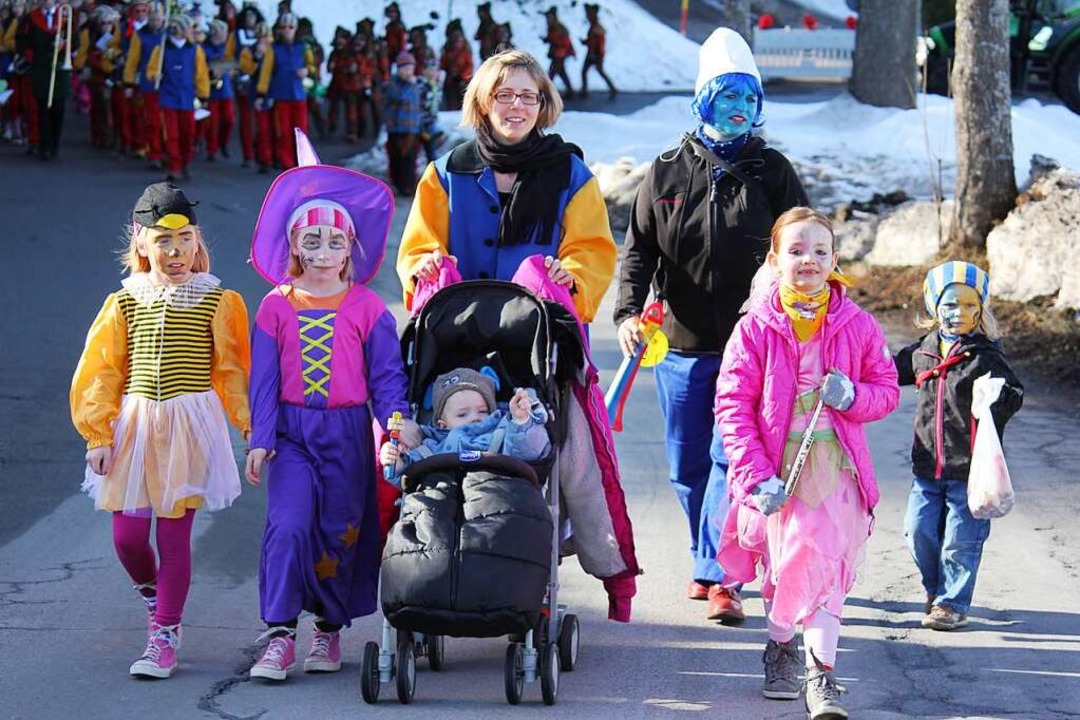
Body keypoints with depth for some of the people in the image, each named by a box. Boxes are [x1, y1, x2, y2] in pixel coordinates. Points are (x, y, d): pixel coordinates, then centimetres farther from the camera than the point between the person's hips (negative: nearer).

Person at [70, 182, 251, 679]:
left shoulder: (216, 301, -1)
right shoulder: (125, 302, 4)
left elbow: (233, 371, 2)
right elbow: (100, 371, 7)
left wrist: (252, 429, -4)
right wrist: (99, 435, 2)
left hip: (190, 424, -2)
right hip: (135, 423, 2)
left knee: (174, 533, -2)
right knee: (127, 535, 0)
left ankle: (165, 638, 7)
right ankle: (154, 596, 33)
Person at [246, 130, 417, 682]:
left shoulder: (367, 309, 1)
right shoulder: (276, 307, 2)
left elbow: (387, 375, 2)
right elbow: (264, 379, 3)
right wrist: (260, 440, -4)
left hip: (348, 433, 1)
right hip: (292, 432, -1)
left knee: (341, 532, 7)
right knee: (288, 526, -14)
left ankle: (330, 630, 23)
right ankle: (280, 637, -12)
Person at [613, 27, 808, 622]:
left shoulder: (773, 173, 5)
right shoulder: (667, 173, 7)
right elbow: (638, 250, 6)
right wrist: (628, 311, -10)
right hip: (681, 347, 2)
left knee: (731, 459, -12)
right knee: (687, 466, 10)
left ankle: (718, 575, -10)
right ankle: (711, 561, 27)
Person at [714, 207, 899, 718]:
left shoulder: (856, 326, 1)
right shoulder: (755, 328, -4)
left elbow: (887, 388, 10)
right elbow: (732, 404, -5)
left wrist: (853, 397, -14)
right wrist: (755, 476, -12)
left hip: (833, 465, 0)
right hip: (775, 467, 0)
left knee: (823, 565, -11)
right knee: (779, 562, 8)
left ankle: (821, 675, -8)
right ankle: (780, 649, 32)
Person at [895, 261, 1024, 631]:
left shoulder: (986, 356, -8)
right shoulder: (923, 351, 8)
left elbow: (1013, 395, -14)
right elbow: (893, 371, 26)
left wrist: (1003, 397, -35)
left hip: (969, 467, -5)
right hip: (927, 464, 5)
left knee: (960, 538, 1)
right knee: (919, 531, 6)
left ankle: (952, 601, 15)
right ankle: (935, 586, 29)